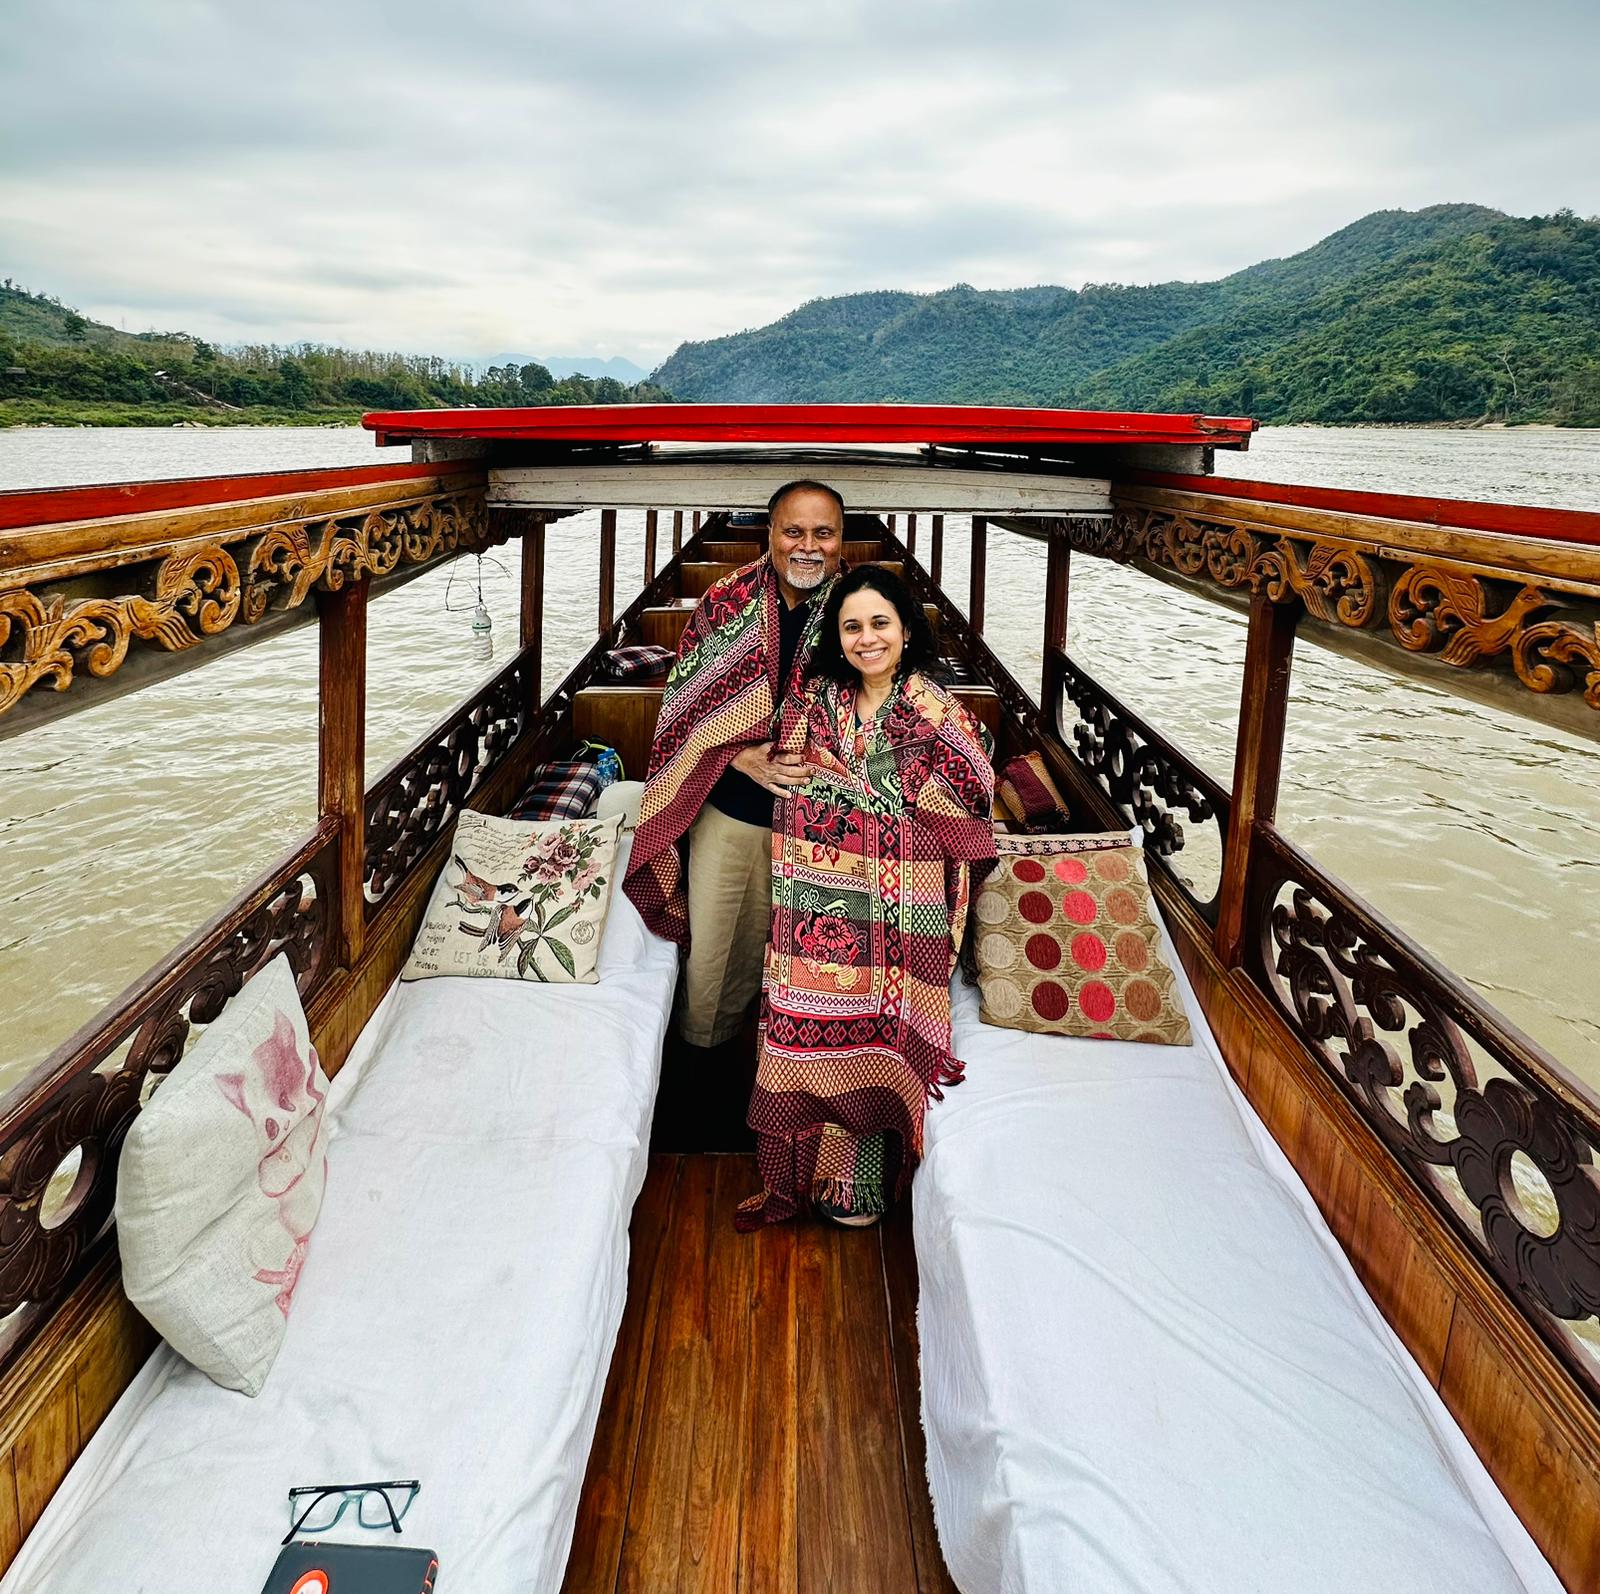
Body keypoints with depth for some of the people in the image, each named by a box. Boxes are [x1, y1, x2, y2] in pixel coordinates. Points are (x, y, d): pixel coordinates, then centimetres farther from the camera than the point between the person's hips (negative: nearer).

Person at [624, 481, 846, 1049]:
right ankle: (699, 1052, 38)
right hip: (729, 812, 0)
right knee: (710, 947, 12)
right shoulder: (726, 604, -7)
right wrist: (745, 759, -19)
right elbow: (686, 707, -5)